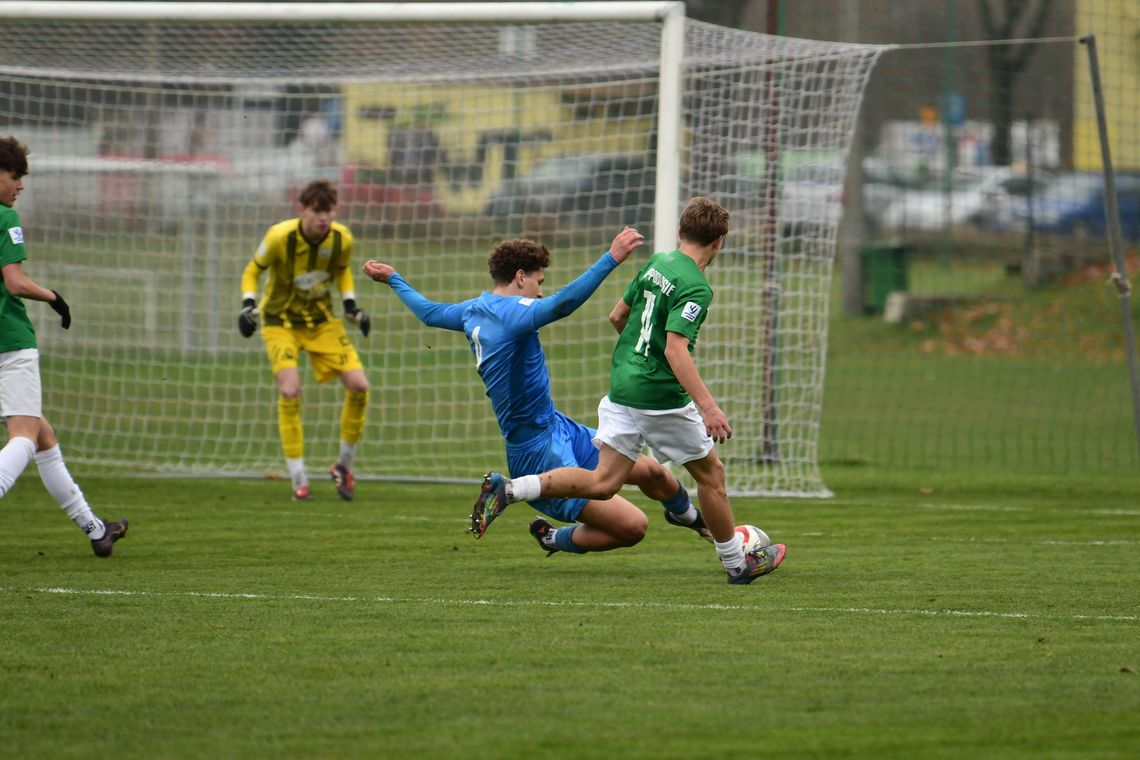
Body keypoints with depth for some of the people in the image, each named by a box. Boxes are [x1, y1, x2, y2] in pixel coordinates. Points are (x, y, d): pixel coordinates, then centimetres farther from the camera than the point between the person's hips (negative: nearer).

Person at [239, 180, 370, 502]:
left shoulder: (342, 239, -12)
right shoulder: (280, 237, -23)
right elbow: (252, 270, -5)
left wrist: (351, 304, -1)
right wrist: (248, 304, -20)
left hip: (322, 321, 4)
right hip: (280, 321, -4)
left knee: (358, 386, -10)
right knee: (290, 390, -23)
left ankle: (345, 466, 12)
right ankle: (299, 481, -13)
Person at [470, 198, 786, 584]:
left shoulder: (656, 264, 9)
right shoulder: (696, 288, -16)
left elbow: (617, 316, 19)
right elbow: (676, 349, -26)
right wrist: (708, 406, -33)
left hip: (621, 388, 7)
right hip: (662, 398, -7)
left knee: (603, 483, 5)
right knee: (711, 473, 12)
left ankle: (507, 490, -8)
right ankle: (737, 564, 23)